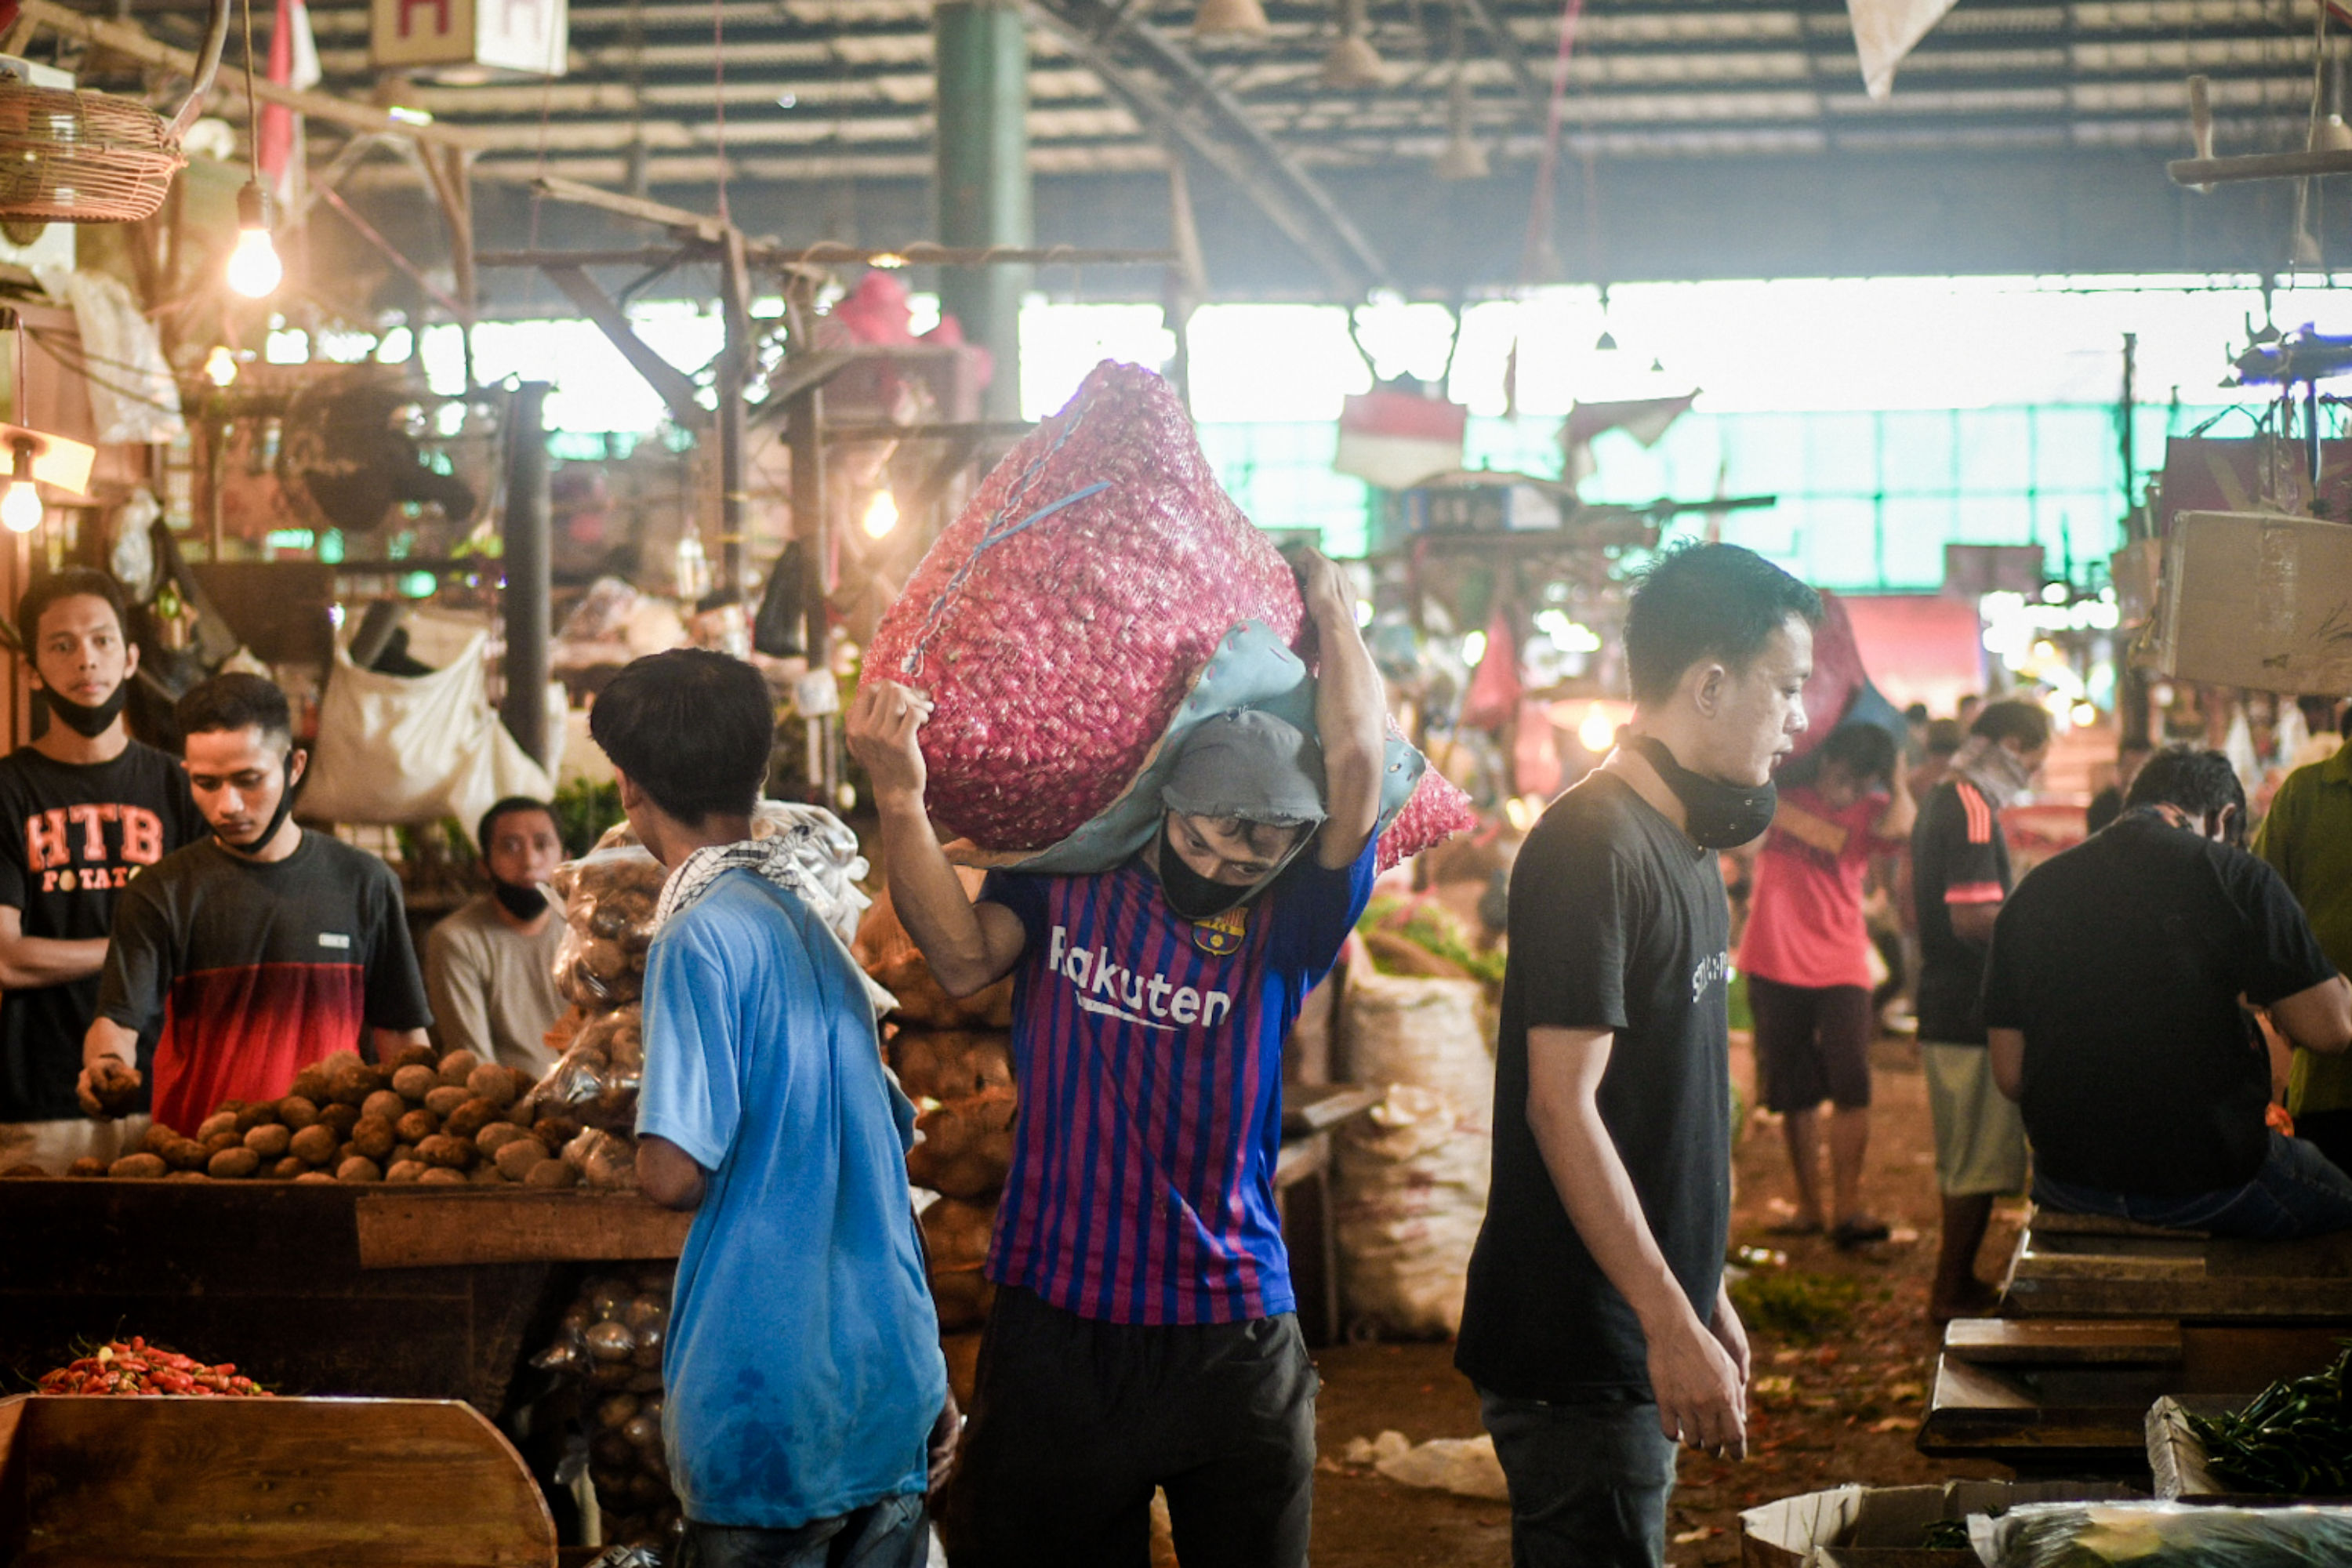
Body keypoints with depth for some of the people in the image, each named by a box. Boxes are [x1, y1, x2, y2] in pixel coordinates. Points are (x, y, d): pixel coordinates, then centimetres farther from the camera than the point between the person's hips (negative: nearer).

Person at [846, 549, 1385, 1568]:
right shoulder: (1063, 881, -1)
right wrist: (901, 798, -30)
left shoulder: (1282, 928, -5)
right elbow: (964, 957, -19)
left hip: (1233, 1338, 0)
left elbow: (1357, 762, -16)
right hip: (1054, 1323, 0)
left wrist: (1331, 607, -3)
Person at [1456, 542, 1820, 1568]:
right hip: (1578, 1356, -10)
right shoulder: (1593, 849, -17)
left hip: (1642, 1339, 10)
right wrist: (1673, 1325, -24)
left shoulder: (1685, 847, 14)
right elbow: (1562, 1106, -22)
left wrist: (1706, 1298, 20)